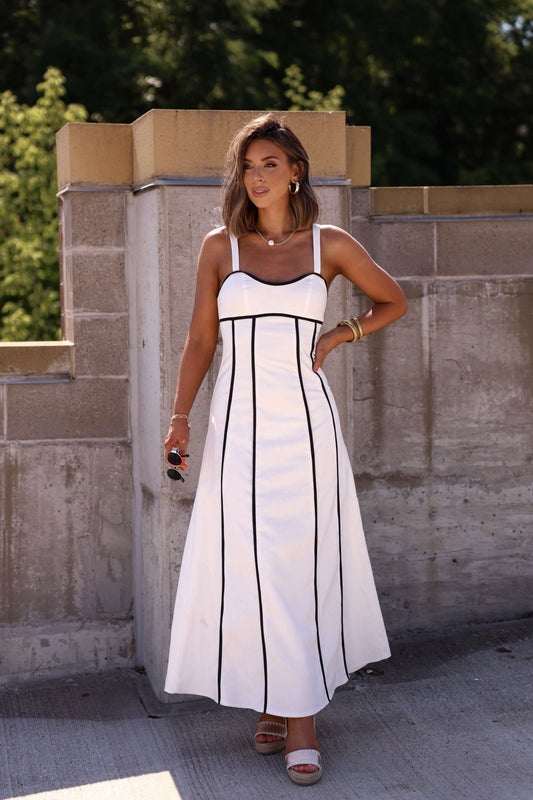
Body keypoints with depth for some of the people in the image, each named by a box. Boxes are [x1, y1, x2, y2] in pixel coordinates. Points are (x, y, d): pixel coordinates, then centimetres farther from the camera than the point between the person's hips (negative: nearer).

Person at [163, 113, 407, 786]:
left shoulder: (330, 245, 5)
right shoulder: (220, 246, 6)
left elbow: (393, 302, 19)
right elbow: (200, 340, 7)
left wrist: (340, 336, 4)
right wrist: (180, 418, -1)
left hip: (305, 422, 0)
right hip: (239, 426, 1)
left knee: (302, 568, 0)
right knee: (247, 569, 0)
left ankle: (300, 717, 6)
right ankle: (274, 705, 15)